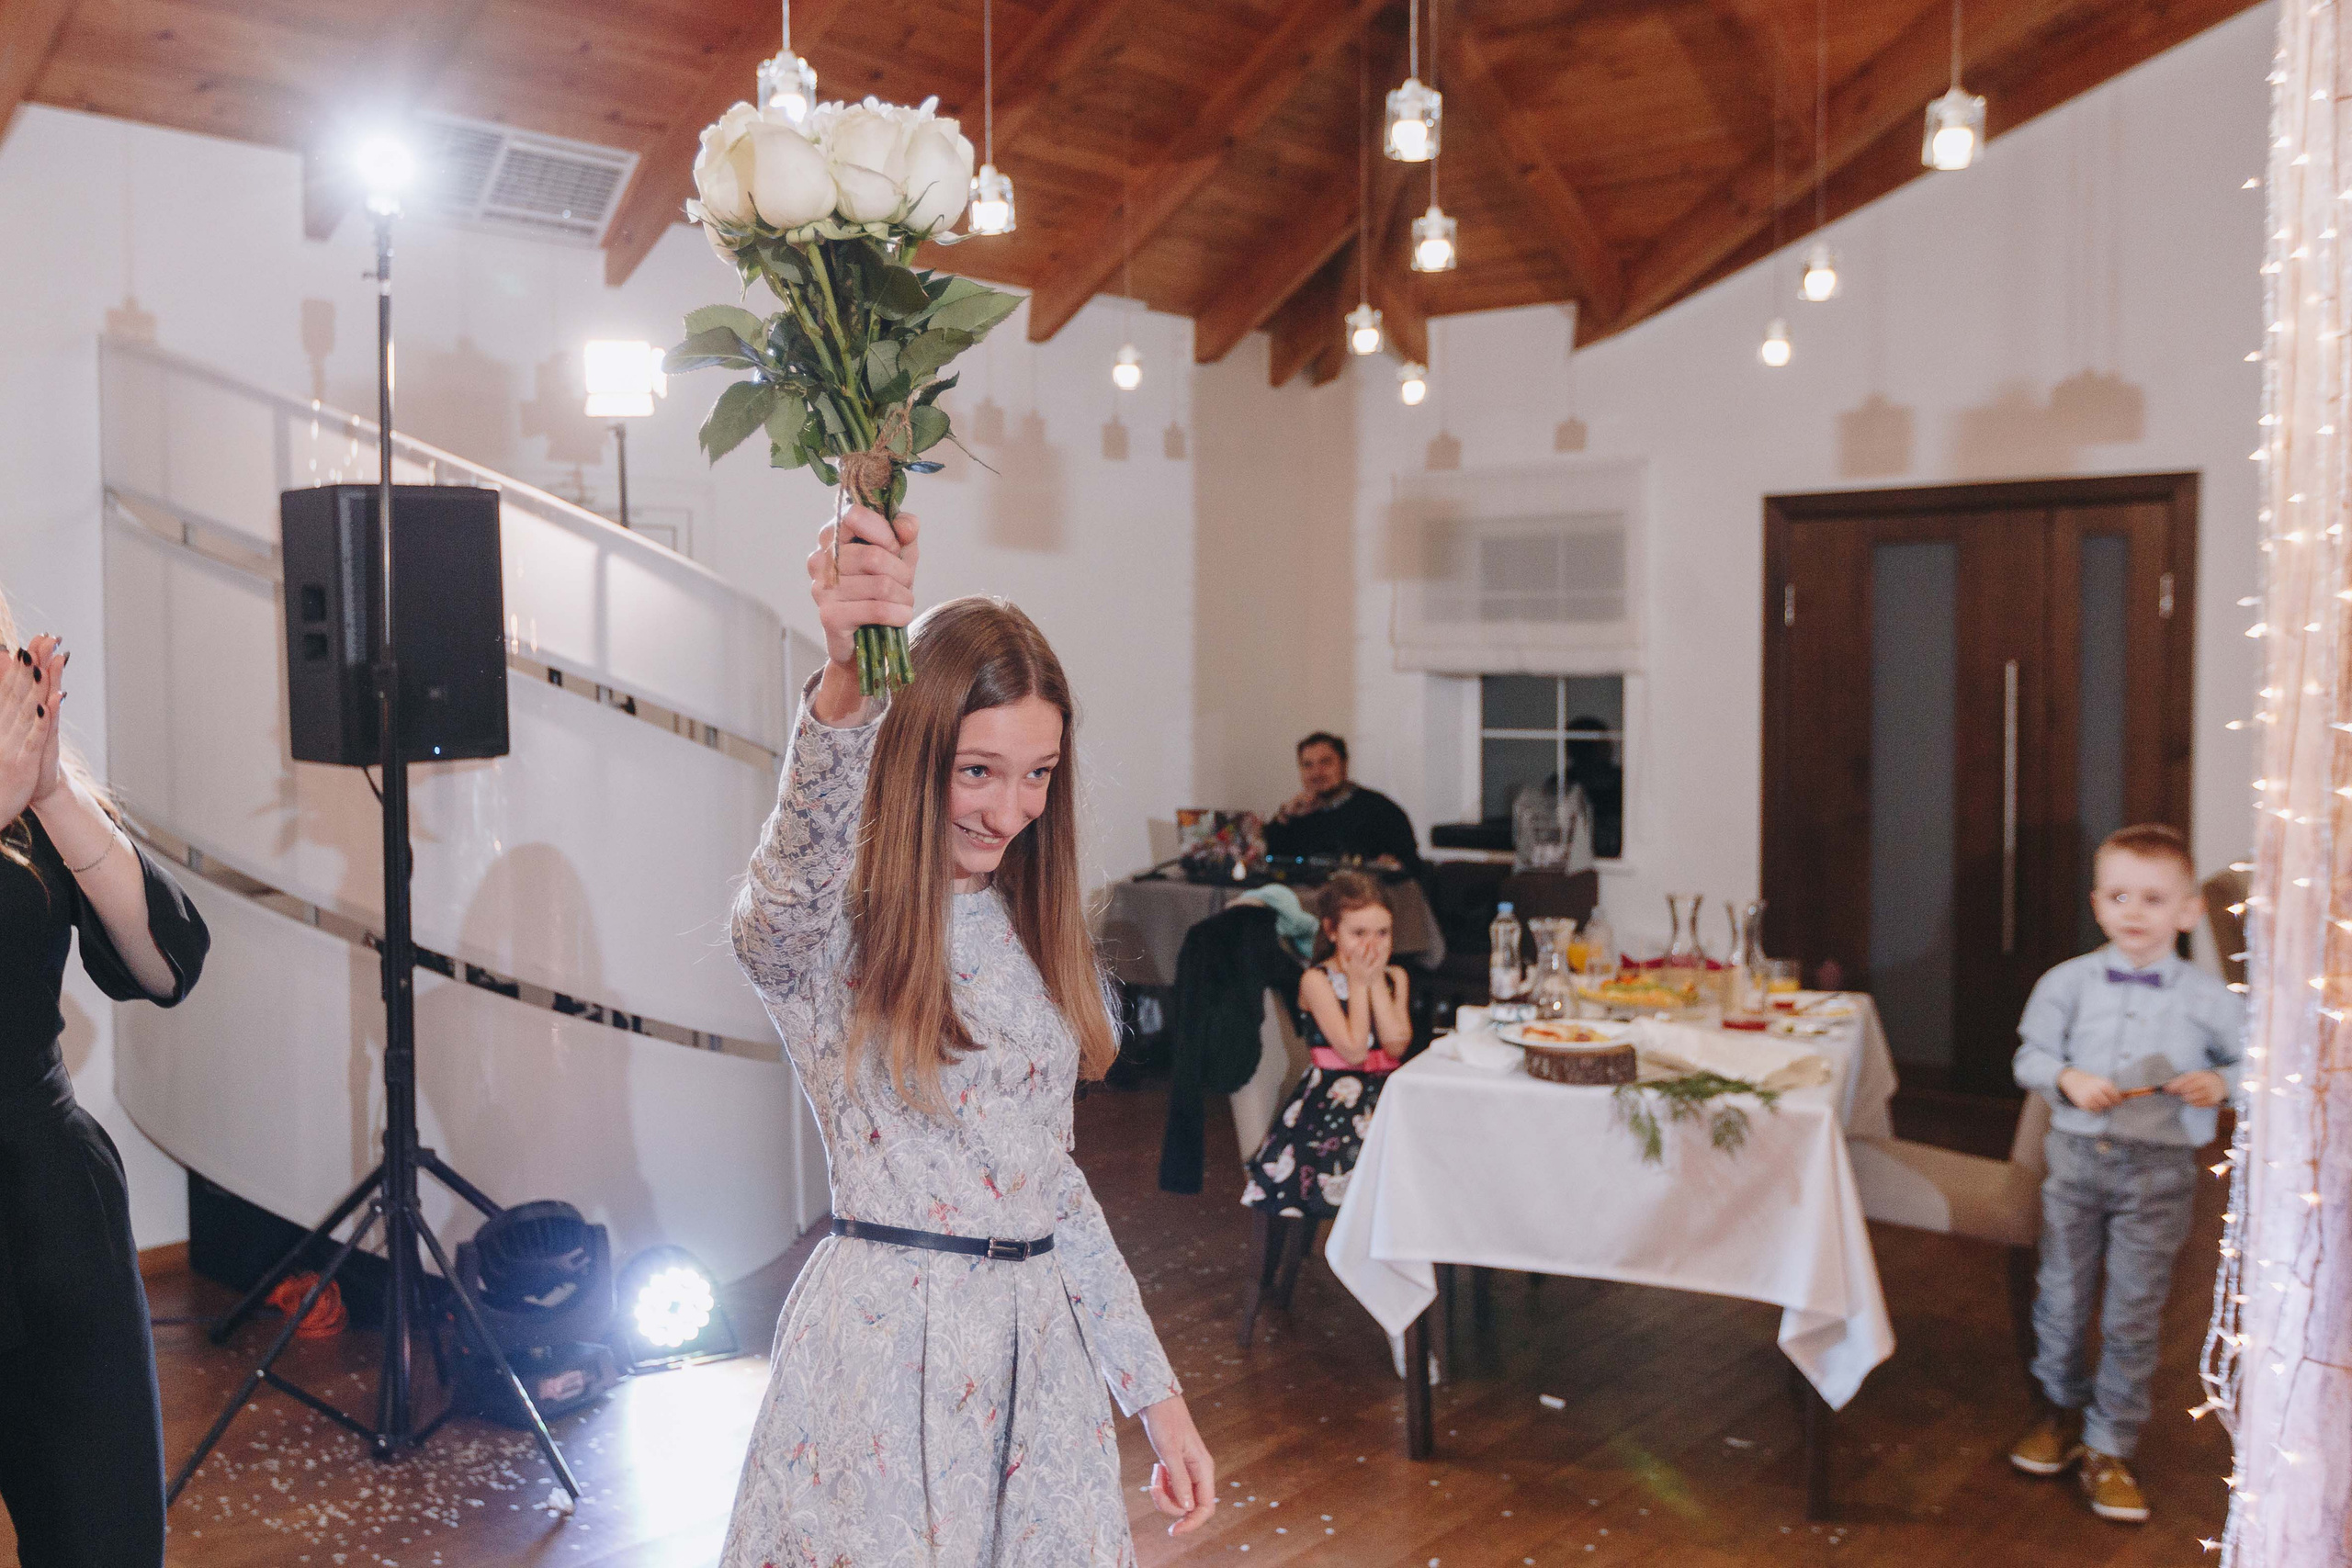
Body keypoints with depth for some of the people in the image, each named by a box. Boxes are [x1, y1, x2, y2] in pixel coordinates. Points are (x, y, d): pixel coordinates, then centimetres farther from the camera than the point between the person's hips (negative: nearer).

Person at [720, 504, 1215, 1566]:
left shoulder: (1032, 932, 8)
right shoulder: (824, 931, -11)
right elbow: (797, 876, -38)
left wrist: (1157, 1395, 11)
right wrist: (846, 683, -55)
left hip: (1039, 1356, 6)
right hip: (886, 1353, -5)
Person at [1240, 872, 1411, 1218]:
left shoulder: (1394, 977, 12)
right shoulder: (1316, 981, -4)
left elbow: (1396, 1045, -3)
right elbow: (1353, 1050, -13)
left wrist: (1377, 982, -3)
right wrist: (1359, 982, -6)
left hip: (1384, 1096, 5)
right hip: (1331, 1103, -5)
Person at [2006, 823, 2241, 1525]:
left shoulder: (2207, 999, -5)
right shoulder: (2068, 982, -3)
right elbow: (2030, 1055, 2)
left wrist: (2219, 1084, -16)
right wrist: (2068, 1078, -18)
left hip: (2159, 1170, -1)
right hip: (2078, 1154, 1)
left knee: (2133, 1315, 4)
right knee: (2061, 1296, 12)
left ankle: (2110, 1448, 19)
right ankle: (2064, 1409, 36)